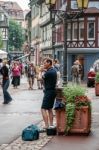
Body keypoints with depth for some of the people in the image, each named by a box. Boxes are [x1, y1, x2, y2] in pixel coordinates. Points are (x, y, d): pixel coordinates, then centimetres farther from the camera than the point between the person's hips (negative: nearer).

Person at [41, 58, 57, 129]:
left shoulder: (49, 72, -20)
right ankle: (51, 124, 20)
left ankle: (46, 126, -15)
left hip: (49, 92, -10)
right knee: (50, 109, 17)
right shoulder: (53, 70, 10)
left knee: (43, 109, -10)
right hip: (53, 91, 10)